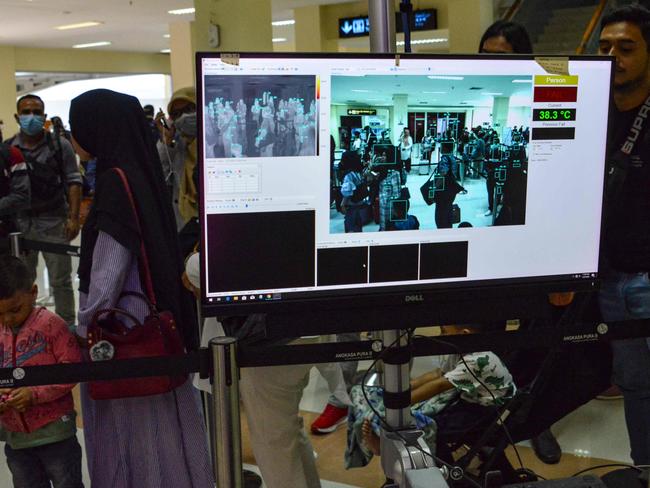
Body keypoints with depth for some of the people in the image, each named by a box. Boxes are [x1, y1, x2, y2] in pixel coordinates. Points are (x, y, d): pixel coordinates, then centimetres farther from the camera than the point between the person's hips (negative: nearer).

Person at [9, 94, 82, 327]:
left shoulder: (60, 145, -2)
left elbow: (73, 182, -3)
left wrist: (73, 218, -10)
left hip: (54, 221, -2)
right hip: (20, 222, 2)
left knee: (61, 280, 6)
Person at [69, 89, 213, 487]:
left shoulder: (116, 183, -20)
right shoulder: (140, 174, 5)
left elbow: (106, 275, -20)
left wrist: (87, 329, -8)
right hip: (151, 317, 8)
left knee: (130, 432, 7)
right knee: (158, 431, 19)